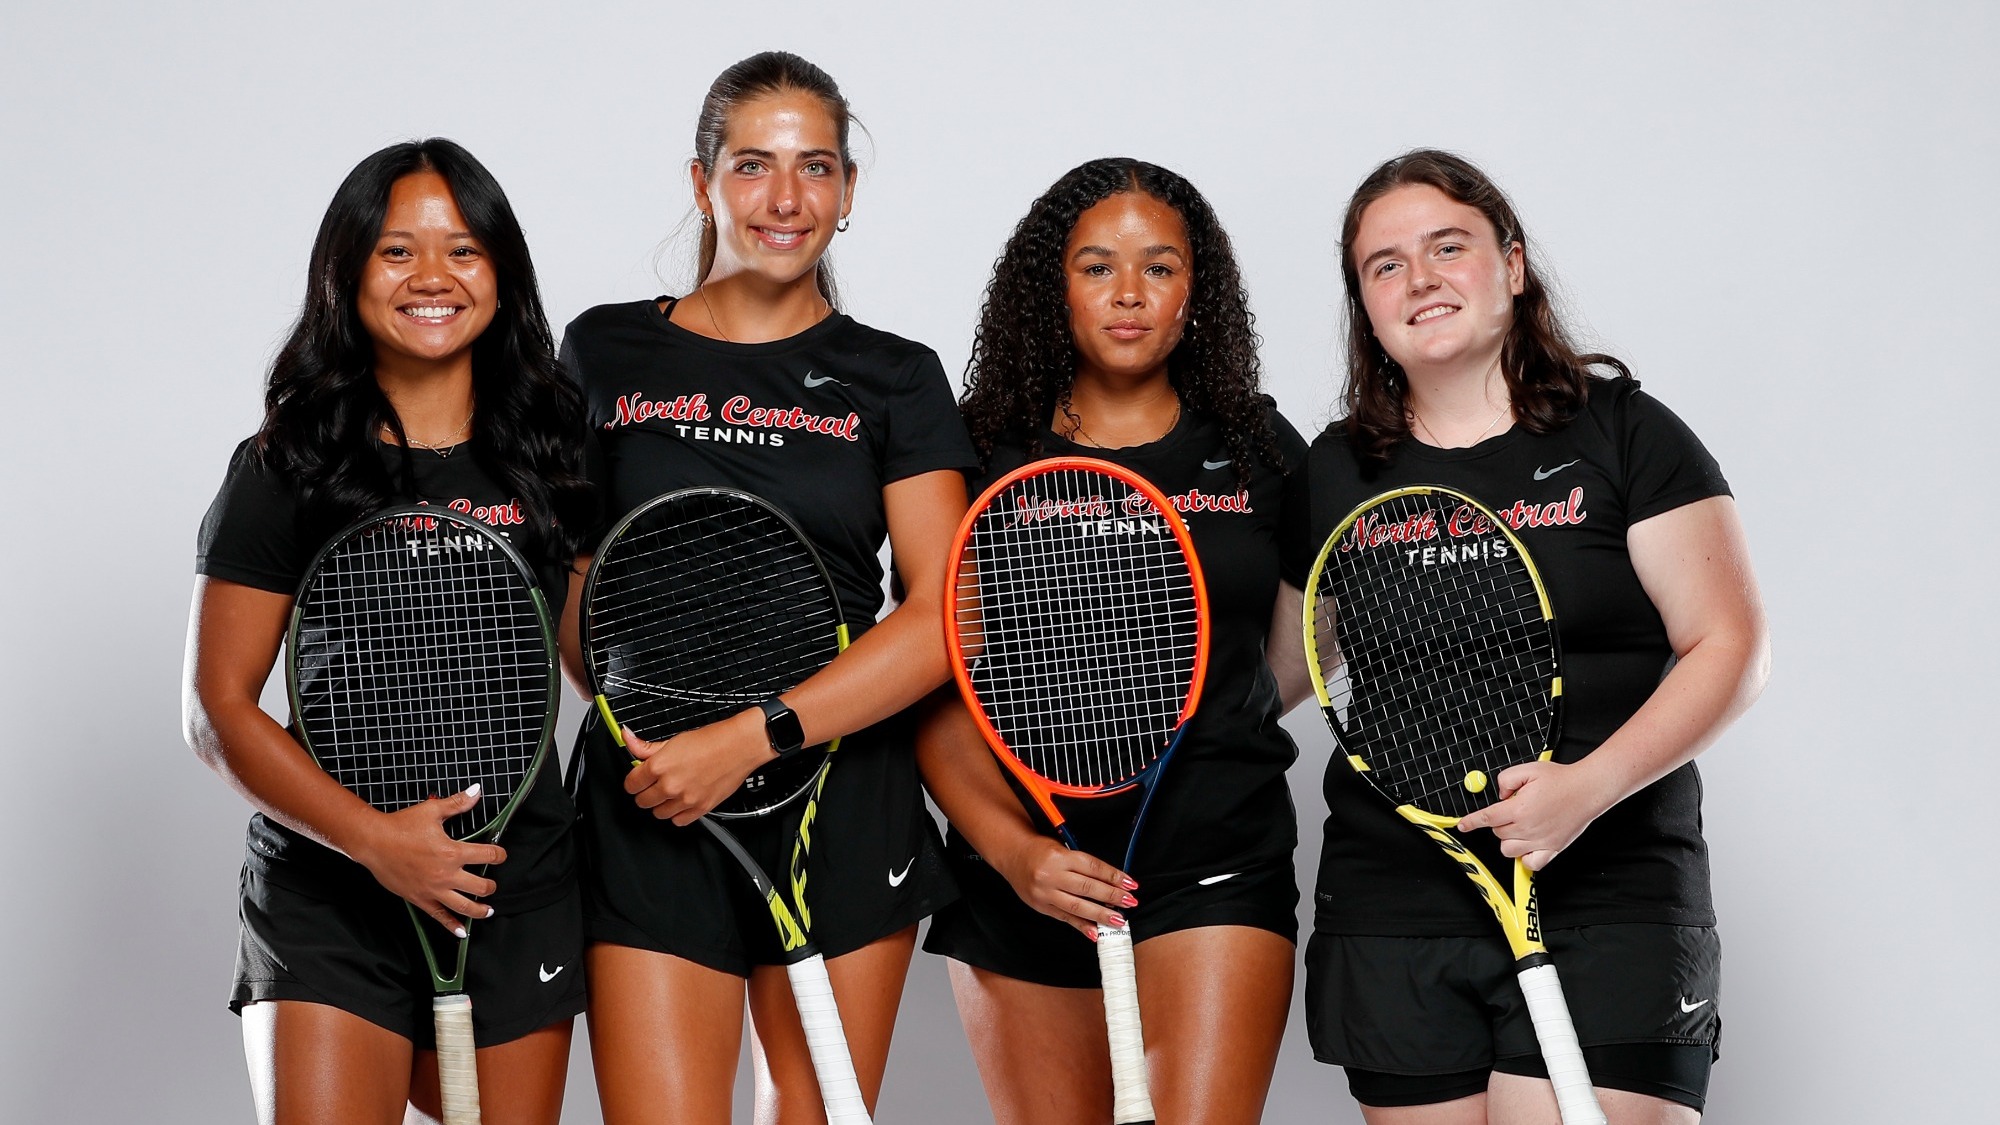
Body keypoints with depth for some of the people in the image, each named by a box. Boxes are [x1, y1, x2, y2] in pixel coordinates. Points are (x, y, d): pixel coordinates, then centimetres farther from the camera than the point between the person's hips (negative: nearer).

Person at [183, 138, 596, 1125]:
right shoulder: (285, 470, -2)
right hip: (325, 903, -3)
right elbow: (217, 712, -5)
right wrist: (373, 837, -17)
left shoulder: (553, 458, 6)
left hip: (519, 893, 3)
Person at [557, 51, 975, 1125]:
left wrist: (749, 737, -15)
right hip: (649, 814, 0)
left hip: (845, 806, 0)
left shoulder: (894, 379, 5)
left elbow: (945, 619, -5)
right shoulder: (605, 352, 9)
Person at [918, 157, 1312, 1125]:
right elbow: (933, 694, -2)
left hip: (1216, 864, 0)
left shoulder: (1260, 452, 7)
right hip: (1020, 873, 1)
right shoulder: (980, 456, 3)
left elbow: (1297, 660, 18)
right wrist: (1012, 850, -14)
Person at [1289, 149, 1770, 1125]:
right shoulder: (1335, 474, 12)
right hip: (1391, 916, 3)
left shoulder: (1624, 433, 2)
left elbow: (1729, 649, -3)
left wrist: (1591, 786, -16)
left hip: (1605, 906, -3)